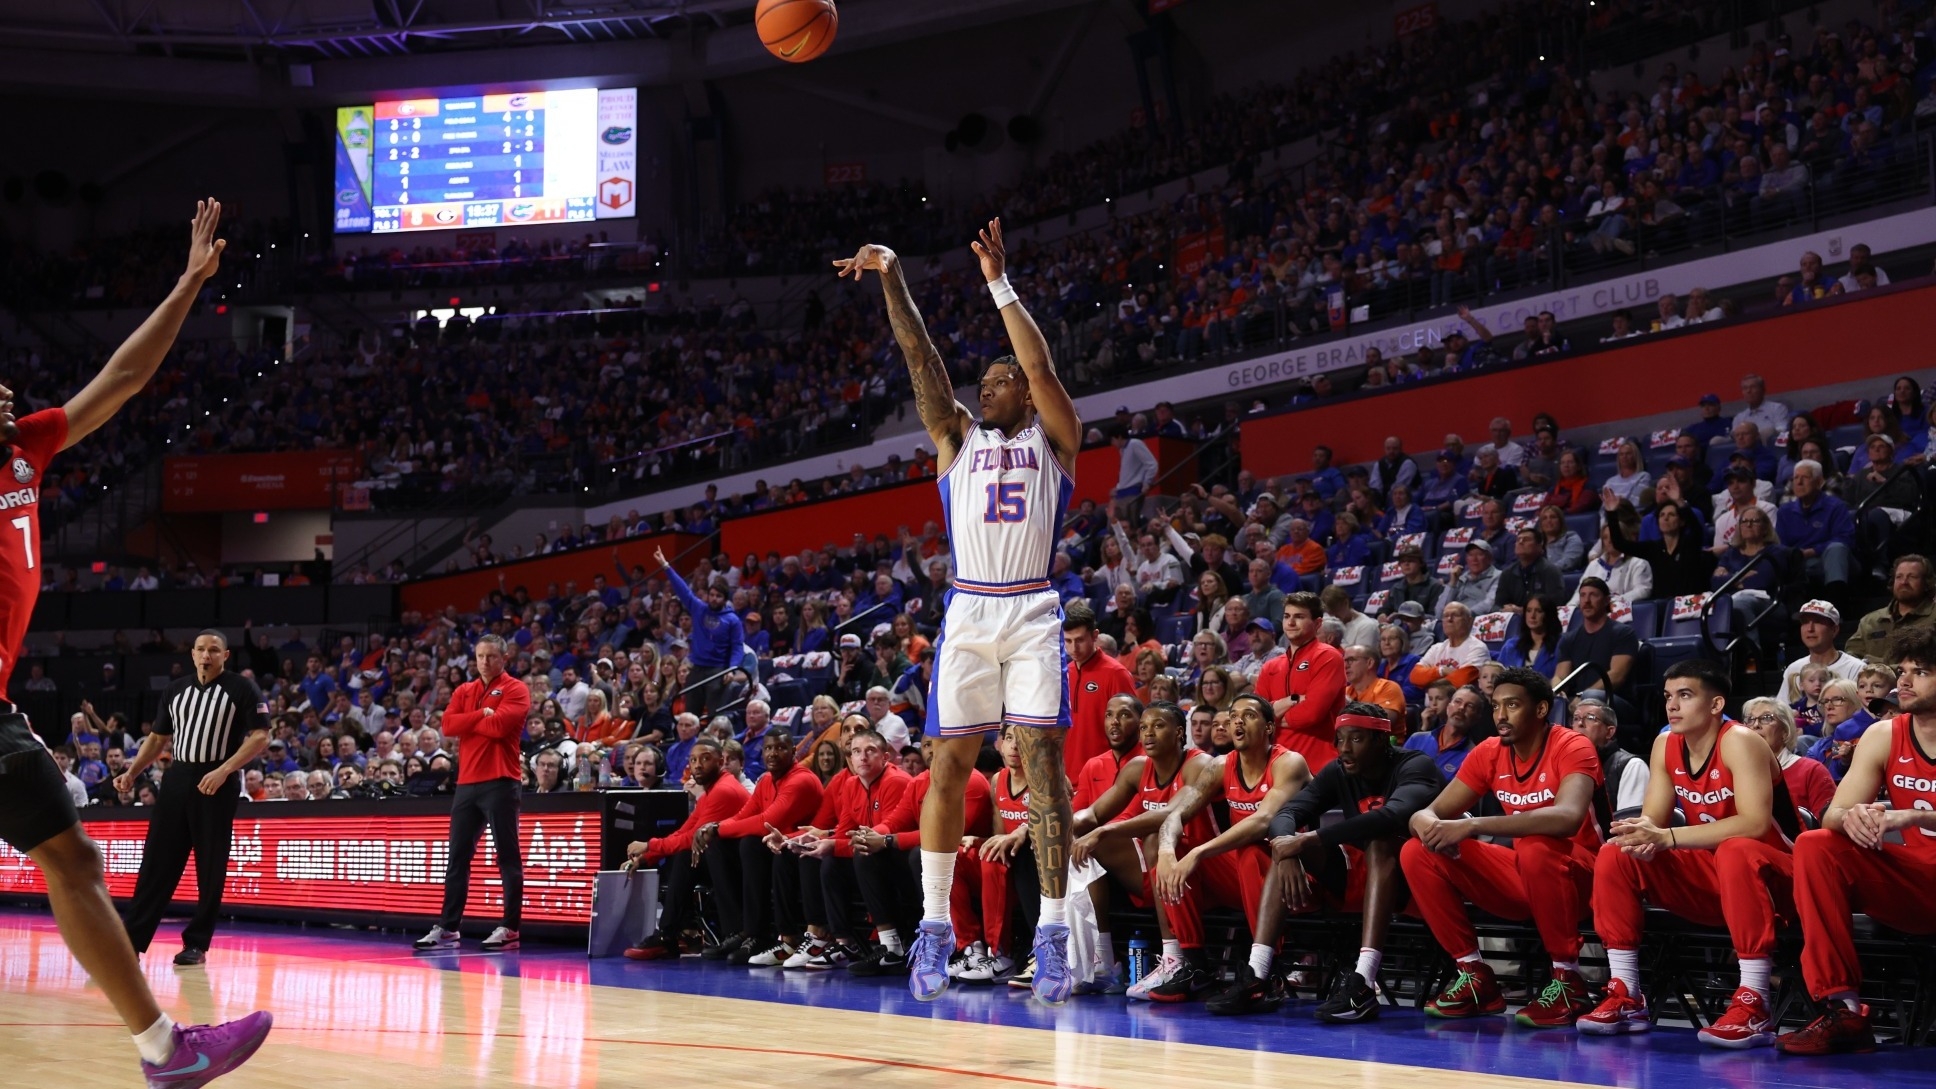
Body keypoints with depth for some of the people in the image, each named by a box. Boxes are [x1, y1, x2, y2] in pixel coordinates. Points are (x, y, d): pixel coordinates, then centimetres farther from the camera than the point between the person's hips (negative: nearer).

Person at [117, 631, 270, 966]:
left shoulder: (242, 689, -4)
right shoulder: (176, 690, 13)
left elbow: (260, 737, -9)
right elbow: (157, 738, 20)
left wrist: (223, 771, -18)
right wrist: (132, 772, 7)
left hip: (217, 783, -5)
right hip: (177, 778, 5)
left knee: (210, 869, 0)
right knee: (156, 862, 2)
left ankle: (196, 944, 8)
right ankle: (132, 939, 3)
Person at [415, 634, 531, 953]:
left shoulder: (515, 689, -1)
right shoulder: (464, 691, 17)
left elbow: (499, 725, -15)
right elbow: (448, 725, 2)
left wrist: (466, 722, -1)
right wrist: (481, 715, -9)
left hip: (500, 782, -6)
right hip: (467, 782, 6)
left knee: (508, 857, -4)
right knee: (457, 858, 6)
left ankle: (510, 929, -2)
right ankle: (447, 928, 9)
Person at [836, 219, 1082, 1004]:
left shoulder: (1053, 440, 11)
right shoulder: (958, 438, 17)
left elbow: (1040, 364, -5)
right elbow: (922, 359, 8)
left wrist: (999, 284, -6)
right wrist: (891, 280, -1)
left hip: (1032, 614, -2)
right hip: (968, 614, 2)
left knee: (1043, 760, -8)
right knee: (949, 763, 1)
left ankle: (1053, 933, -7)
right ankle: (935, 926, 9)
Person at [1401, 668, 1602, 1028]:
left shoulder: (1572, 748, -17)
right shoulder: (1489, 753, 1)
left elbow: (1568, 817, -37)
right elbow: (1430, 812, 1)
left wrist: (1472, 826, -40)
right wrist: (1427, 824, -27)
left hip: (1577, 877, -6)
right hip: (1522, 877, 6)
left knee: (1537, 849, -39)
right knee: (1417, 854, -10)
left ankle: (1567, 979, -19)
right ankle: (1474, 975, -3)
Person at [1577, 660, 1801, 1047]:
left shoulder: (1739, 741, -20)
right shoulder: (1666, 744, 1)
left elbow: (1754, 823, -32)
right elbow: (1654, 819, -1)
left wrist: (1667, 837, -37)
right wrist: (1643, 835, -27)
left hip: (1775, 877, -7)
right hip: (1709, 875, 7)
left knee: (1736, 851, -39)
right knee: (1615, 854, -7)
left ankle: (1754, 1007, -37)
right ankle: (1626, 997, -7)